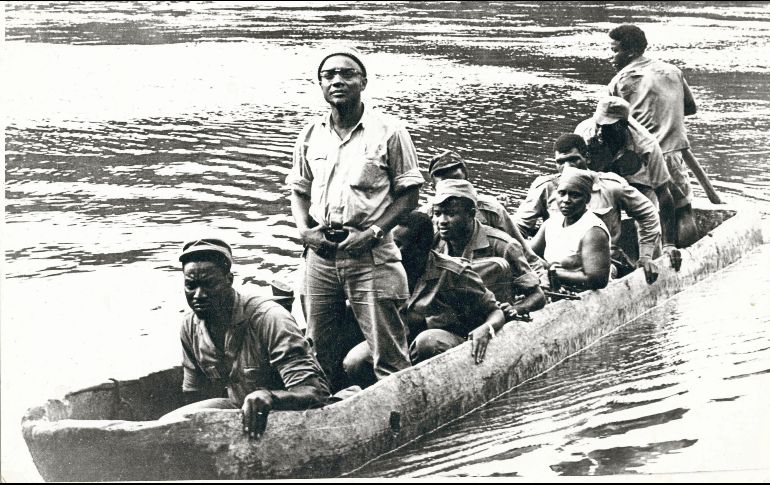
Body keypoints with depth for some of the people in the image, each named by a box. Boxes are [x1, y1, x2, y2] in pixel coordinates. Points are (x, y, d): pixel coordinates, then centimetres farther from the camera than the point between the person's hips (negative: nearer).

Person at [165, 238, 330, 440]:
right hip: (238, 410, 6)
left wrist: (269, 397, -48)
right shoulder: (191, 325, -3)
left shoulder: (269, 320, -25)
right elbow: (197, 395, 12)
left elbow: (317, 392, -31)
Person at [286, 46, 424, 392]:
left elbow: (409, 194, -2)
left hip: (371, 256, -4)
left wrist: (371, 233, -13)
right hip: (320, 255, 5)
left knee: (388, 357, -3)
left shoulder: (388, 132, -4)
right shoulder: (311, 136, 9)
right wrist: (304, 230, -2)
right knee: (318, 351, 13)